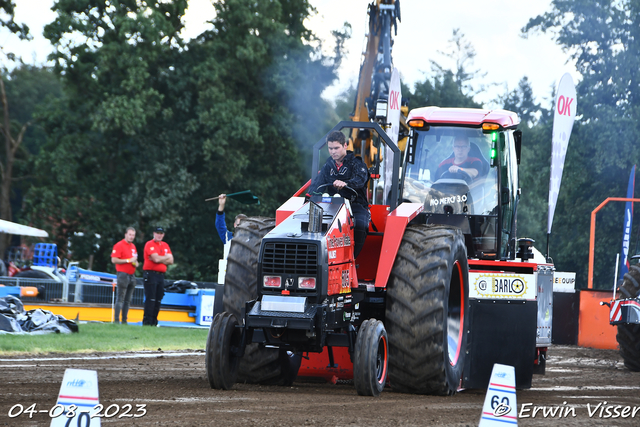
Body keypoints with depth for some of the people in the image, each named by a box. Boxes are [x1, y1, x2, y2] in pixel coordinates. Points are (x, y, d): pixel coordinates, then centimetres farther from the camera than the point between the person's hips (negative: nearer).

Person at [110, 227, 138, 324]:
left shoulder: (133, 246, 18)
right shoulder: (119, 245, -6)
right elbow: (114, 260, -15)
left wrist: (136, 263, 7)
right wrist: (128, 260, -15)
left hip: (132, 275, 8)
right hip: (123, 275, -8)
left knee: (128, 300, 7)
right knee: (120, 298, -10)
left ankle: (124, 320, 10)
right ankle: (116, 320, -9)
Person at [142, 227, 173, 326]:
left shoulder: (165, 245, 17)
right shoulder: (150, 244, -5)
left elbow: (171, 261, 8)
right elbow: (156, 258, -17)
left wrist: (160, 259, -7)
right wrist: (166, 257, 1)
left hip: (161, 275, 7)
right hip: (151, 274, -7)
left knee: (158, 299, 6)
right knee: (150, 298, -11)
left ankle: (154, 321, 10)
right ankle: (147, 321, -10)